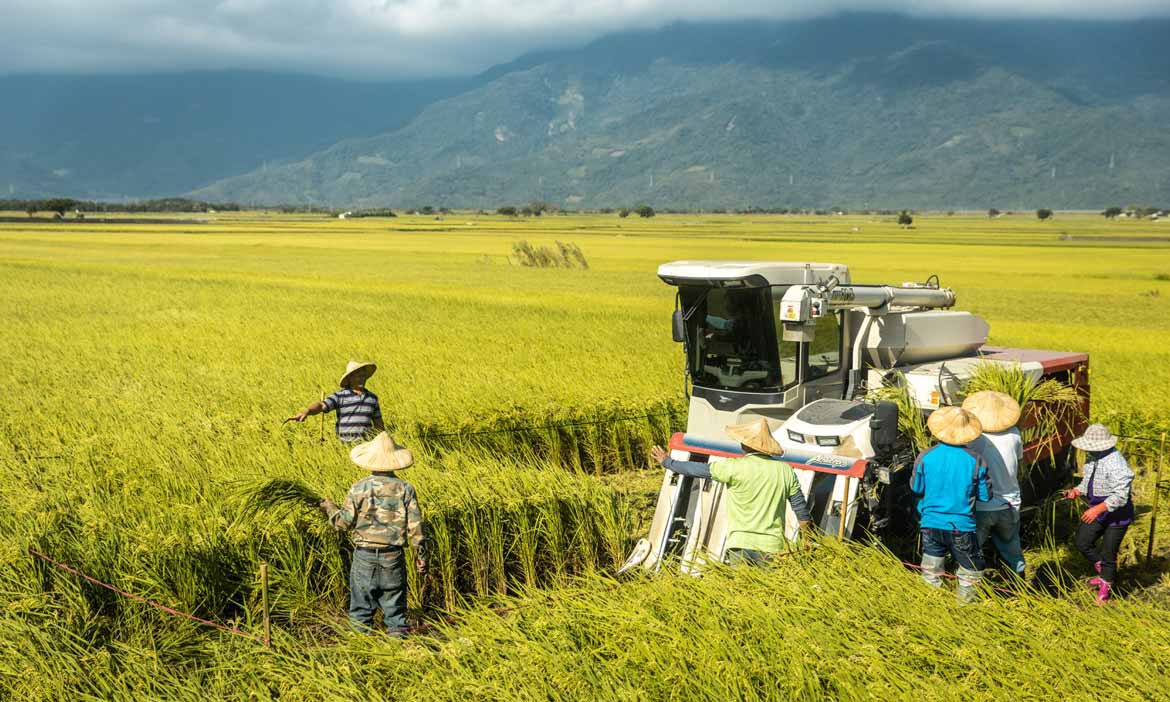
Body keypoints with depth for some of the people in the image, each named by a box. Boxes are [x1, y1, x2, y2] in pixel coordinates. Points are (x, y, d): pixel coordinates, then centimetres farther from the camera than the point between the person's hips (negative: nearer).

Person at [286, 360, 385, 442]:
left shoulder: (372, 398, 14)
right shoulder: (339, 396, 1)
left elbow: (378, 423, 21)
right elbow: (321, 406, -14)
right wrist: (306, 411, -34)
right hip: (345, 443, -2)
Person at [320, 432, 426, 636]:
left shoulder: (359, 488, -6)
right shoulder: (405, 489, -4)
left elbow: (344, 523, -1)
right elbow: (415, 526, -3)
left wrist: (330, 508, 18)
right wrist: (420, 554, 8)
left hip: (364, 555, -1)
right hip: (393, 557, 1)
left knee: (361, 606, 10)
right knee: (394, 606, 10)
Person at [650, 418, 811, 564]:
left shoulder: (735, 467, -7)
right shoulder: (785, 470, 5)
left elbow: (699, 469, 3)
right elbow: (801, 509, 9)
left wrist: (667, 462, 17)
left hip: (742, 543, -3)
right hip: (772, 546, 3)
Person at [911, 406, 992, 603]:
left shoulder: (925, 457, -9)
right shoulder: (975, 461, -12)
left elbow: (916, 488, 5)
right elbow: (985, 496, -4)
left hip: (931, 524, 2)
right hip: (962, 527, -2)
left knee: (931, 575, 17)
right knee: (969, 575, 15)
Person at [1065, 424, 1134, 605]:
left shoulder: (1116, 464, -29)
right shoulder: (1091, 458, -1)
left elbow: (1121, 496, -31)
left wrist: (1098, 509, -36)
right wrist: (1077, 491, -6)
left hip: (1117, 515, -8)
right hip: (1097, 510, 8)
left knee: (1108, 553, 4)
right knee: (1082, 543, 11)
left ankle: (1105, 586, 27)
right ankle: (1104, 573, 33)